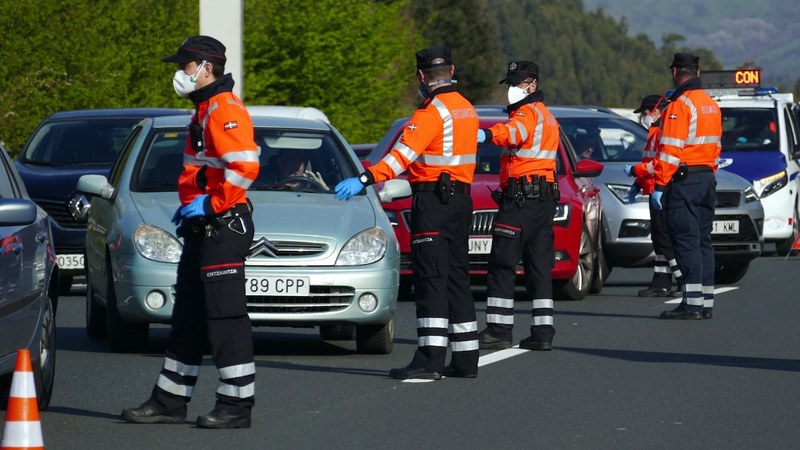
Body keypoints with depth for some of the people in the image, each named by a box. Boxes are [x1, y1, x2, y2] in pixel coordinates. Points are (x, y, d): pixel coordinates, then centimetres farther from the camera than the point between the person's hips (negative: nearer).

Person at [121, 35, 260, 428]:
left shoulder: (225, 110, -15)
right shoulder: (204, 112, 19)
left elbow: (245, 167, -27)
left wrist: (209, 204, -20)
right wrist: (190, 204, 17)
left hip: (223, 228, -11)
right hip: (203, 229, 11)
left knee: (226, 318, -8)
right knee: (188, 317, 14)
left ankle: (236, 405, -5)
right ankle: (169, 402, 19)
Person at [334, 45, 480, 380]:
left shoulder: (432, 111, -14)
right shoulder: (467, 109, 14)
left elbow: (403, 155, -25)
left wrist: (364, 180, -31)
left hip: (433, 201, -9)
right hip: (461, 198, 9)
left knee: (430, 279, -11)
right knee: (456, 278, 12)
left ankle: (430, 358, -17)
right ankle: (465, 359, 14)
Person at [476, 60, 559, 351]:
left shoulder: (528, 112, -9)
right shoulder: (546, 117, 23)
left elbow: (513, 132, -32)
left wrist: (486, 135, -50)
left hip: (520, 198, -10)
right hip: (545, 198, 10)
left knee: (502, 264, -7)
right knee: (539, 265, 9)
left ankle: (499, 329, -9)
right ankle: (543, 332, 6)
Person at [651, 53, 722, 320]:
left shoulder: (680, 106, -13)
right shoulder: (711, 105, 14)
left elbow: (670, 150, -18)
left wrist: (659, 185, -18)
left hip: (684, 180, -8)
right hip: (707, 178, 8)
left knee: (686, 241, -8)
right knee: (702, 240, 11)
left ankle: (692, 303, -12)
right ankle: (706, 302, 12)